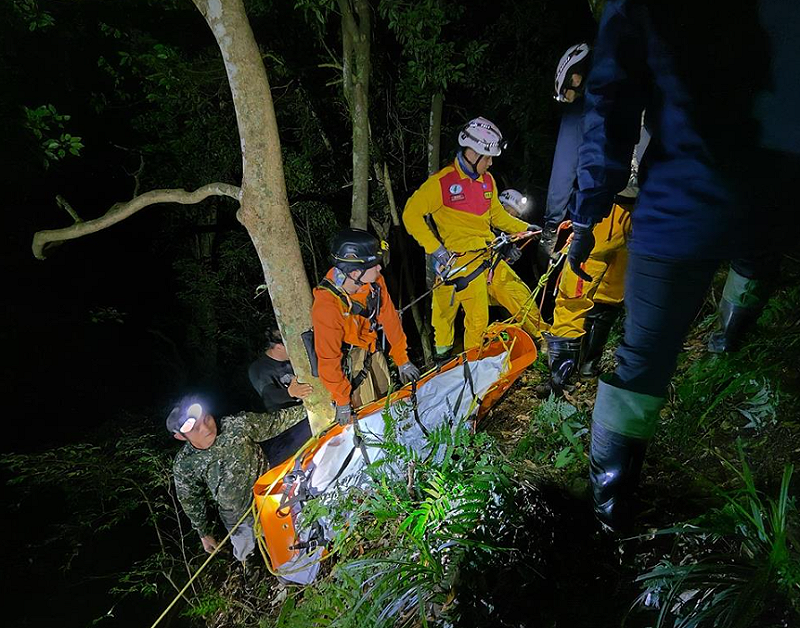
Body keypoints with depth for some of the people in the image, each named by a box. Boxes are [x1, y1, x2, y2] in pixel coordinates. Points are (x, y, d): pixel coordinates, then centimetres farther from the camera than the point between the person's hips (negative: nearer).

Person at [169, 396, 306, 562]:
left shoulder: (237, 425, -28)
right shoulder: (184, 466, -23)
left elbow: (275, 422, -14)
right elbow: (192, 502, -5)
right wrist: (204, 533, 6)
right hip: (237, 518, 0)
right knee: (244, 553, 23)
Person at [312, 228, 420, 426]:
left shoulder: (374, 281, -22)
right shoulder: (326, 306, -39)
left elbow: (389, 318, -7)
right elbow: (328, 359, -28)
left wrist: (402, 360, 1)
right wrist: (342, 401, -17)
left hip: (372, 347, 6)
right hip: (346, 356, -6)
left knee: (384, 398, 22)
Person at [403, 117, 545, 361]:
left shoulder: (487, 180, 12)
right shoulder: (442, 181, -10)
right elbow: (411, 215, -9)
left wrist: (526, 228, 13)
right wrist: (436, 249, -14)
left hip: (490, 257, 7)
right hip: (462, 262, -7)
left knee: (522, 299, 9)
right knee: (477, 320, -5)